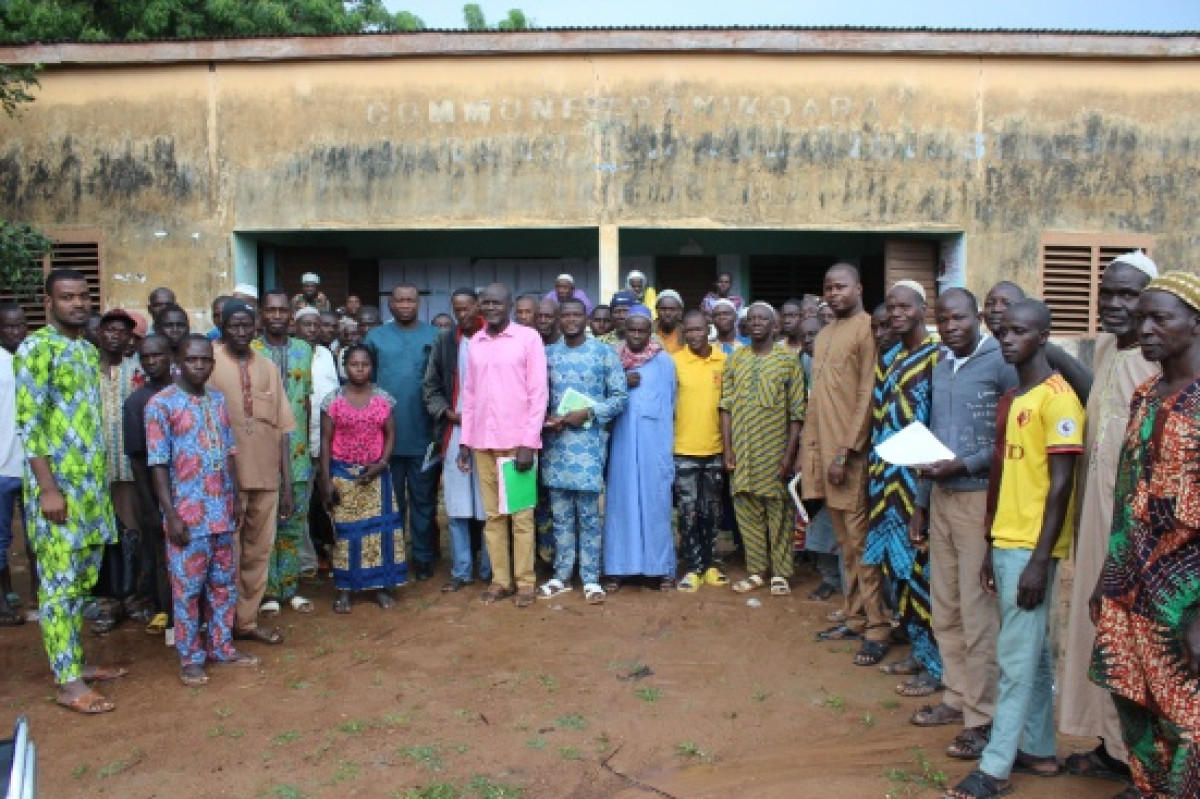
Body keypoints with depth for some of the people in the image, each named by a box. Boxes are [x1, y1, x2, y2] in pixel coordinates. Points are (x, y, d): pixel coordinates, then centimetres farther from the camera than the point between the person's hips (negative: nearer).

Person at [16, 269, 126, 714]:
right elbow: (28, 423, -15)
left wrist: (101, 479, 17)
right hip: (57, 484, -8)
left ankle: (75, 662, 26)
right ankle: (68, 683, 5)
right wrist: (48, 488, -19)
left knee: (83, 579, 14)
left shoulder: (89, 350, 13)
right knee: (59, 583, -2)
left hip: (92, 483, 8)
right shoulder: (36, 348, -10)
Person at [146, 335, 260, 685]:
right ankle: (190, 658, 15)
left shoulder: (219, 400, 9)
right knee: (188, 587, 3)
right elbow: (158, 463, -11)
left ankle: (221, 647, 26)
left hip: (222, 511, 6)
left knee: (224, 583, 13)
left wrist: (235, 499, 11)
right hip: (187, 514, -6)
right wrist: (171, 515, -14)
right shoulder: (161, 404, -8)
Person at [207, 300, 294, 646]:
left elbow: (282, 428, 8)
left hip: (266, 476, 4)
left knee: (259, 551, 12)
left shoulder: (268, 368, 9)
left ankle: (246, 620, 27)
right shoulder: (209, 364, -5)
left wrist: (287, 485, 6)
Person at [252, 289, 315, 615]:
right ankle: (269, 591, 15)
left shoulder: (304, 350, 9)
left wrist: (307, 442, 8)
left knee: (294, 523, 10)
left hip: (297, 452, 3)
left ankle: (291, 587, 22)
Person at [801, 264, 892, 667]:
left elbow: (867, 396, -14)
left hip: (852, 452, -8)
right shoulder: (824, 335, 18)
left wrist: (845, 451, -17)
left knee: (862, 541, -3)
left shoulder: (867, 329, -8)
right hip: (823, 449, 8)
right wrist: (807, 448, 14)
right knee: (845, 541, 13)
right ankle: (856, 618, 23)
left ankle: (878, 629, 5)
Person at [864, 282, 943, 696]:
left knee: (923, 567, -1)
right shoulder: (888, 357, 14)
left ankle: (936, 665, 12)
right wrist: (874, 470, 13)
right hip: (888, 478, 8)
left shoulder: (938, 357, -9)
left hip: (920, 478, -8)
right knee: (898, 564, 13)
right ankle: (919, 650, 28)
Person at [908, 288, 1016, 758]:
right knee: (945, 608, 13)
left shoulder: (1001, 364, -8)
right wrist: (920, 503, 17)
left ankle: (983, 718, 9)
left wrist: (964, 464, -20)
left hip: (980, 498, -7)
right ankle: (958, 698, 27)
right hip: (941, 498, 7)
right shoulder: (940, 368, 14)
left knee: (978, 613, -2)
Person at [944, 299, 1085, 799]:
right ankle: (1038, 750, 28)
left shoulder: (1057, 398, -12)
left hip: (1031, 548, -8)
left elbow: (1061, 484, -16)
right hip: (1005, 543, 8)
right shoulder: (1010, 400, 14)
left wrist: (1039, 560, -17)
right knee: (1033, 652, 16)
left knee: (1017, 657, -1)